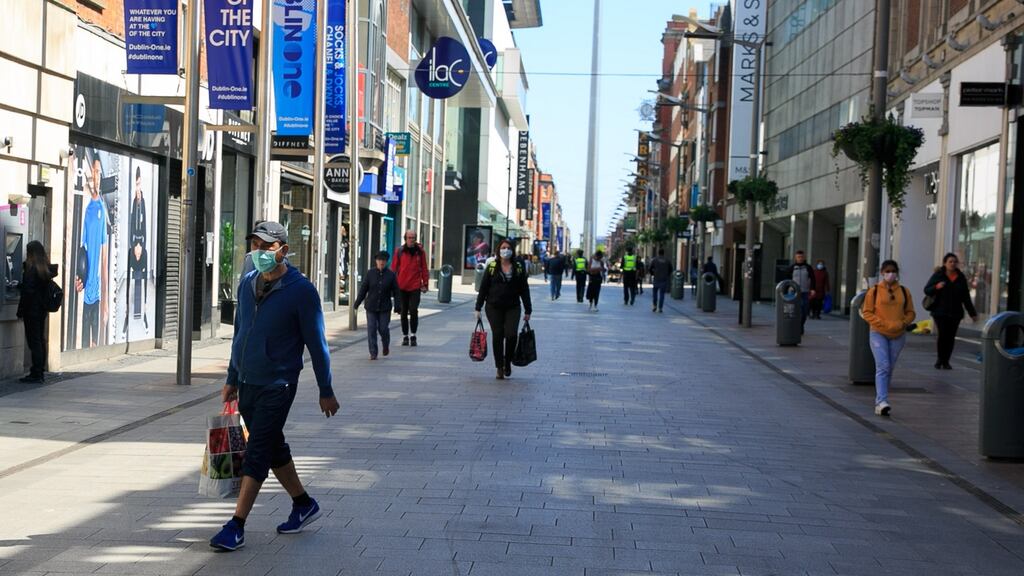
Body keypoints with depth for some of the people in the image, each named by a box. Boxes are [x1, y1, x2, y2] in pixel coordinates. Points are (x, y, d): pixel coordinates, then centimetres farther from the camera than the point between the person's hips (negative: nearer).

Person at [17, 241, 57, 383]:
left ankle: (36, 374, -5)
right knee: (40, 340, 13)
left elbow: (28, 291, -18)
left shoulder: (31, 269, -15)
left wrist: (21, 311, -12)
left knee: (34, 341, -5)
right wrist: (21, 286, 19)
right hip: (42, 309, 8)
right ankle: (40, 372, 18)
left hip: (32, 310, -8)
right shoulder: (47, 269, 8)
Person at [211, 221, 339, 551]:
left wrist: (326, 392, -6)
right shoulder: (247, 283, 7)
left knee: (256, 455, -8)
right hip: (247, 384, 7)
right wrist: (231, 379, 18)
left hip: (277, 386, -7)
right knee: (273, 448, 16)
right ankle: (304, 505, 33)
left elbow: (316, 343, -9)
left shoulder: (301, 290, -12)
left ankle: (236, 528, -5)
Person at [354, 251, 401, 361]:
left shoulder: (391, 275, -2)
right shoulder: (370, 273, -1)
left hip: (385, 307, -1)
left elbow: (396, 292, 0)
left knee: (383, 328, 0)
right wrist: (357, 303, 1)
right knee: (371, 329, -3)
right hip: (371, 307, 1)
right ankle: (373, 353, 3)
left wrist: (397, 306, -8)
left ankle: (386, 345, 30)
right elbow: (363, 289, 3)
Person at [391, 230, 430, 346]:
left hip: (415, 287, -1)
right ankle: (405, 336, 18)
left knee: (413, 311, -10)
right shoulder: (400, 251, 2)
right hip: (402, 286, 1)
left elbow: (424, 269, 7)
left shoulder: (420, 252, 3)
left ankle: (413, 335, 4)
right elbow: (394, 268, 5)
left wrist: (425, 284, 4)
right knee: (404, 312, 8)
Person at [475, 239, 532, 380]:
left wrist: (528, 310, 6)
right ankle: (499, 368, 9)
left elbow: (524, 290, 7)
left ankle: (508, 362, 11)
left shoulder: (519, 268, 5)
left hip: (512, 308, 0)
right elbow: (483, 288, 4)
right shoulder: (492, 267, 3)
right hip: (494, 308, 0)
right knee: (497, 337, -2)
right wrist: (478, 308, 1)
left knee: (511, 335, -14)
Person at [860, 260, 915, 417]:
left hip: (898, 335, 3)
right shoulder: (874, 291, -1)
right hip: (878, 334, -3)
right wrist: (882, 324, -13)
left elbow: (910, 312, 11)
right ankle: (882, 401, -21)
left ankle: (878, 403, 20)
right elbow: (866, 312, -2)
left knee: (889, 369, 9)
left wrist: (903, 323, -9)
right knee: (883, 367, -15)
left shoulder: (904, 292, 7)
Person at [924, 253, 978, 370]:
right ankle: (940, 359, 7)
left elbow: (966, 298, 15)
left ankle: (946, 361, 8)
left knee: (951, 337, 0)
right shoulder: (938, 275, 1)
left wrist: (972, 313, 14)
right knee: (942, 335, -11)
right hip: (940, 312, -3)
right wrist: (936, 287, -20)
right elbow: (926, 290, 0)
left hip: (955, 313, 3)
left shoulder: (961, 278, 10)